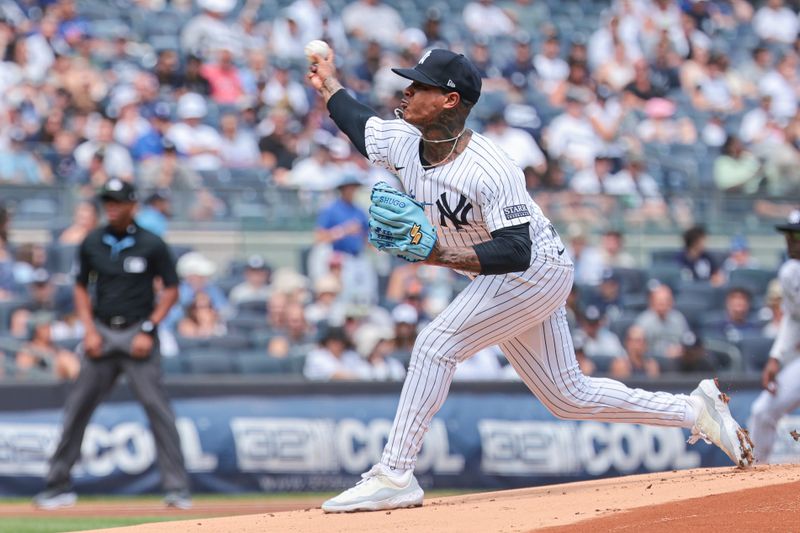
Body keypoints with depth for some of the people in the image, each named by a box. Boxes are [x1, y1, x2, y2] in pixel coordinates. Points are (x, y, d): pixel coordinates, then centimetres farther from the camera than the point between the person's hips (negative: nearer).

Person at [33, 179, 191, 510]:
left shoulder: (151, 245, -3)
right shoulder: (92, 244, 6)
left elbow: (170, 290, 1)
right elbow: (81, 288, 14)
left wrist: (148, 330, -8)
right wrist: (89, 330, 1)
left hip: (138, 335, -3)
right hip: (101, 333, 3)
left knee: (157, 407, -9)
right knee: (77, 407, 3)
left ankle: (177, 489, -6)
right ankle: (58, 486, 12)